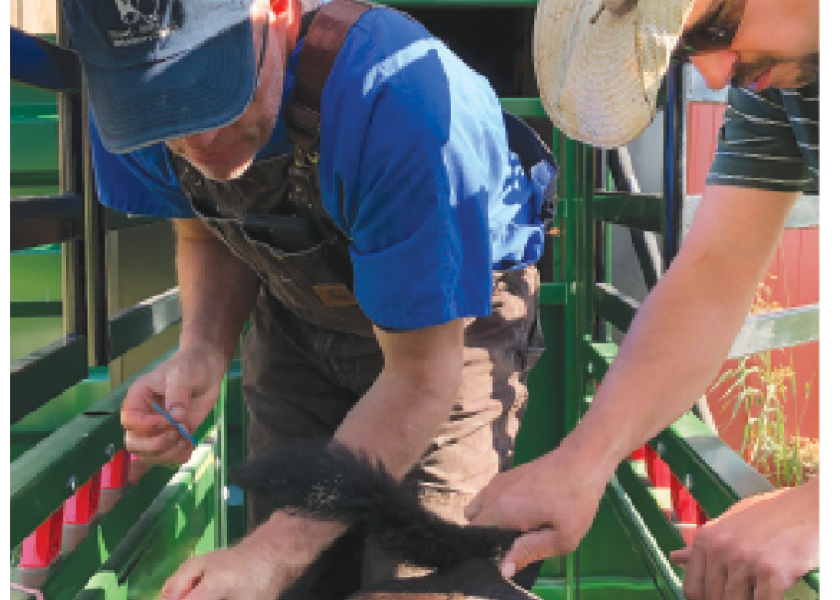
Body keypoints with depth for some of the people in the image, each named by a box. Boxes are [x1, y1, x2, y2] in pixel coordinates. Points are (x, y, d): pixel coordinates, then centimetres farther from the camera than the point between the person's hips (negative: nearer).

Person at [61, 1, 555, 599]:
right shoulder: (128, 92, -22)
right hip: (298, 321, 4)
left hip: (451, 323, -4)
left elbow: (419, 379, -31)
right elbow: (207, 233, 0)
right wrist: (202, 350, -22)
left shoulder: (399, 105, -40)